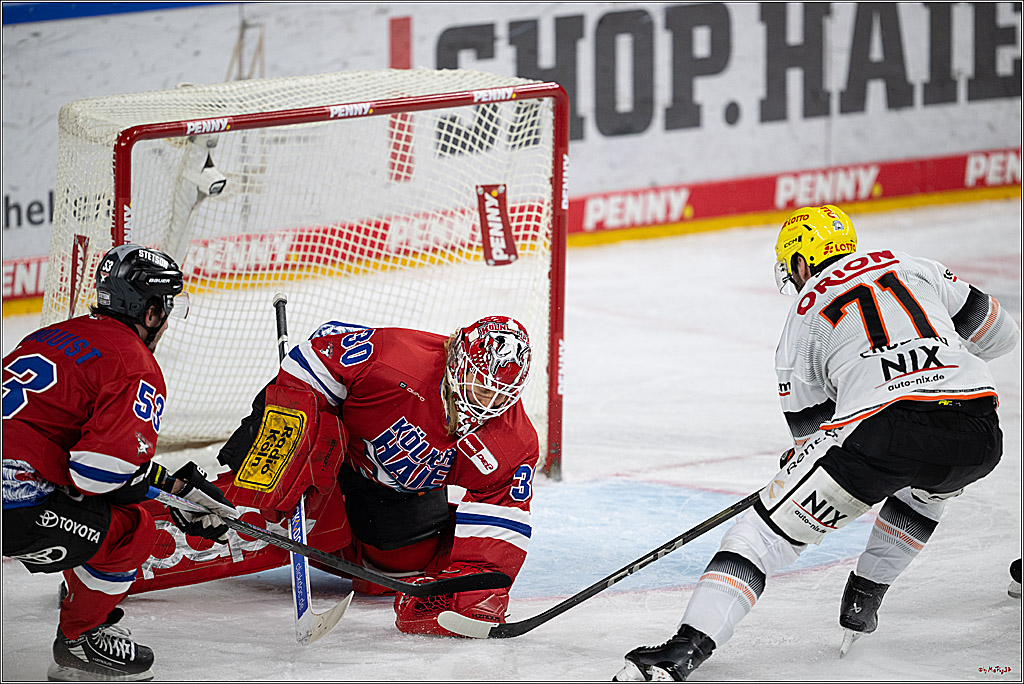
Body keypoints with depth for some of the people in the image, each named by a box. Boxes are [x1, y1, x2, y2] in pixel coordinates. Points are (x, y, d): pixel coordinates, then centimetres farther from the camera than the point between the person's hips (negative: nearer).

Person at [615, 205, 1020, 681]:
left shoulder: (803, 315, 19)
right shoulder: (911, 267, 27)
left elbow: (810, 424, 21)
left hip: (884, 425, -4)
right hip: (978, 435, 4)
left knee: (768, 529, 5)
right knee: (930, 482, 41)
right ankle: (863, 601, 39)